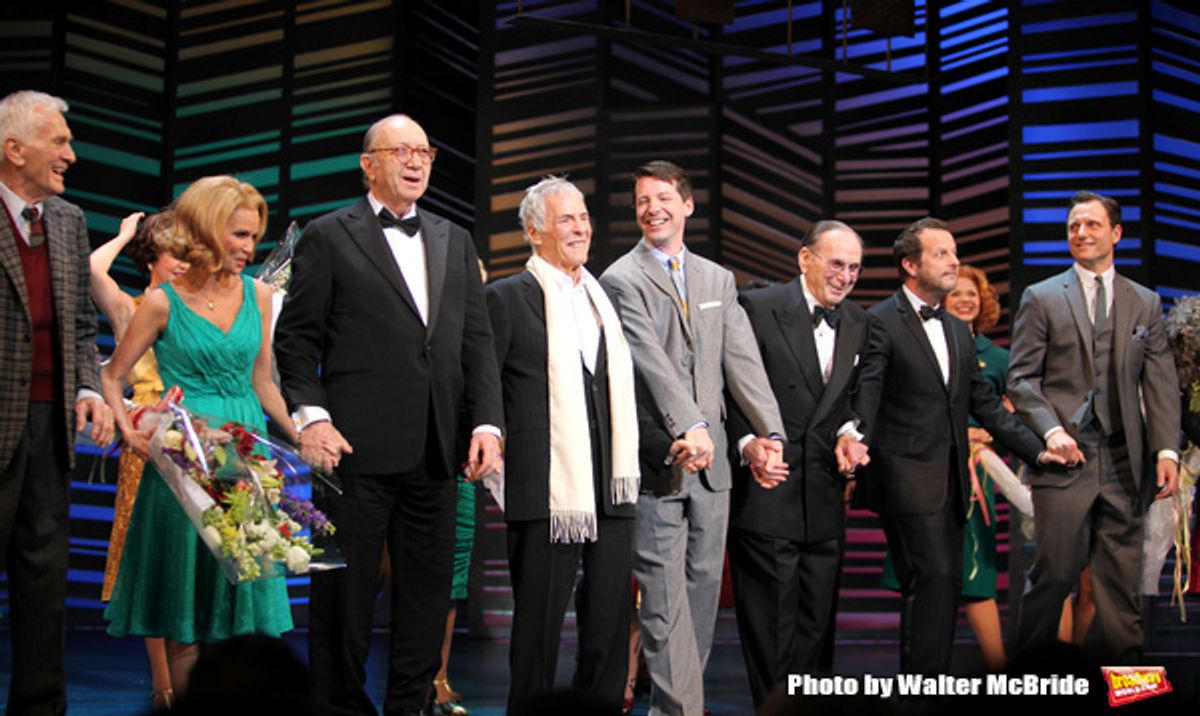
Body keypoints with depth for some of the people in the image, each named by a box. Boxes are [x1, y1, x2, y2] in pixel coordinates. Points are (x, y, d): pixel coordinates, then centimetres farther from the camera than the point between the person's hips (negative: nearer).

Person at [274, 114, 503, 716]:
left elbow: (477, 342, 13)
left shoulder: (455, 241, 17)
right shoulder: (328, 236, 3)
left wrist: (486, 423, 2)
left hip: (435, 455, 5)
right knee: (345, 593, 2)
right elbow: (296, 339, -1)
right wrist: (309, 416, -13)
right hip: (357, 447, -4)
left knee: (427, 593, 9)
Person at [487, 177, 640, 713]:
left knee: (610, 621, 9)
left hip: (611, 488, 6)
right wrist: (487, 449, -8)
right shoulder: (507, 298, -2)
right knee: (540, 625, 1)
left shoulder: (603, 297, 17)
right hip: (547, 489, -6)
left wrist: (628, 460, 16)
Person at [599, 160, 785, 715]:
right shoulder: (622, 279, -3)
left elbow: (743, 360, 6)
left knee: (704, 585, 10)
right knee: (664, 593, -5)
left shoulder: (718, 280, 14)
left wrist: (770, 433, -7)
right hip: (656, 457, -6)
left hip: (710, 458, 6)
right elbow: (651, 360, -17)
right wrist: (689, 427, -30)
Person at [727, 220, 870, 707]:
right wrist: (749, 443, -17)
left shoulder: (858, 323, 11)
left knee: (814, 624, 12)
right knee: (771, 620, 0)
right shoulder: (759, 307, -6)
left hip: (824, 498, 6)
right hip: (768, 491, -6)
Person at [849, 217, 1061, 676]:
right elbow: (865, 392, -17)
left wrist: (1036, 451, 12)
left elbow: (985, 404, 19)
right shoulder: (880, 323, -7)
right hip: (908, 478, -8)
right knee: (932, 579, -11)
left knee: (947, 585, 9)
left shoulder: (958, 331, 17)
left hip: (952, 481, 8)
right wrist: (856, 438, -37)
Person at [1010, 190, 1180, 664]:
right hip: (1064, 456, -2)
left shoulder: (1145, 303, 13)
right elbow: (1021, 377, 1)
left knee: (1123, 578, 5)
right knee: (1055, 571, -3)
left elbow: (1160, 383, 8)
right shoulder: (1041, 298, 6)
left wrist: (1166, 450, -4)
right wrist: (1051, 431, -13)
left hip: (1124, 462, 2)